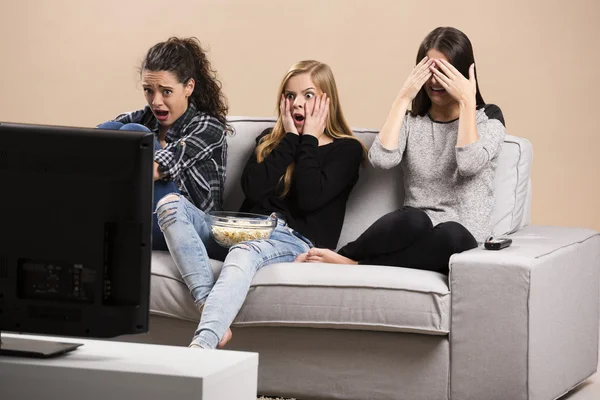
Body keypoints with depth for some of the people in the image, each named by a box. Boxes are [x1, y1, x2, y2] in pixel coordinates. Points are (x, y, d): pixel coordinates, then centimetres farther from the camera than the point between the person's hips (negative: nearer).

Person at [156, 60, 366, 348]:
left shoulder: (346, 149, 11)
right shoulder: (269, 140, 25)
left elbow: (310, 198, -8)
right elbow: (252, 188, 3)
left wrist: (308, 140, 2)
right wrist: (291, 138, 6)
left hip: (296, 240, -5)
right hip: (249, 231, 5)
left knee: (245, 252, -41)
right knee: (171, 205, -20)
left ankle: (201, 346, -64)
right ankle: (208, 303, -41)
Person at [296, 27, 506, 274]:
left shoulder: (488, 119, 5)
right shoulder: (411, 122, 13)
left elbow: (469, 164, -17)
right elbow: (381, 159, -9)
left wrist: (467, 101, -13)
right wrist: (403, 98, -5)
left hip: (461, 242, -1)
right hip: (416, 234, 1)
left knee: (450, 234, -39)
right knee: (414, 220, -37)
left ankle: (348, 263, -30)